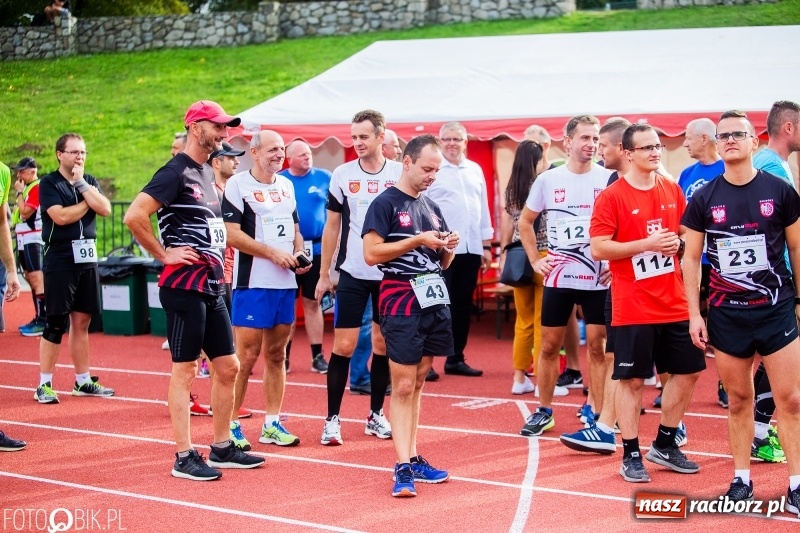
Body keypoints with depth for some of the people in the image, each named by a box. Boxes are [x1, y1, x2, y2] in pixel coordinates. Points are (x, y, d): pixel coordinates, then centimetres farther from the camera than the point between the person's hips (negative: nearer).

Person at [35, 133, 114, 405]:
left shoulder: (90, 181, 13)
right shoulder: (49, 183, -3)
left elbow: (105, 209, -3)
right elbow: (60, 216, -16)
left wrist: (81, 184, -9)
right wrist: (88, 203, -5)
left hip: (87, 258, 5)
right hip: (60, 259, -5)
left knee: (82, 322, 10)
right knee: (55, 324, -5)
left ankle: (83, 381, 16)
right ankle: (44, 385, 0)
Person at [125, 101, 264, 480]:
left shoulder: (208, 173, 16)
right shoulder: (176, 172, -12)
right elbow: (134, 215, -22)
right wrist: (164, 254, -16)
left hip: (212, 287, 9)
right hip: (185, 287, -9)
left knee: (228, 367, 11)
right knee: (185, 370, -3)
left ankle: (222, 448, 22)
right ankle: (184, 457, 2)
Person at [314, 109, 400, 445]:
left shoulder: (400, 174, -1)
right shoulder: (342, 175, 1)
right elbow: (332, 227, 6)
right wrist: (324, 274, 4)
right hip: (352, 274, -1)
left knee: (383, 344, 7)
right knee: (343, 345, -3)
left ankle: (376, 415, 19)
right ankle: (332, 419, 4)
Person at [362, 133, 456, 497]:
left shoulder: (431, 208, 17)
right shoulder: (386, 203, -5)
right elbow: (371, 253, -13)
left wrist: (448, 248, -1)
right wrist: (417, 241, -16)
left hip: (435, 300, 7)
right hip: (401, 302, -7)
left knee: (417, 384, 11)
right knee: (402, 386, -7)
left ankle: (413, 458, 16)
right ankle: (403, 467, -7)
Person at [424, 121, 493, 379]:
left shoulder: (475, 170, 14)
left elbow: (483, 209, 17)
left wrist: (486, 246, 14)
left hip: (471, 248, 5)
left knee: (463, 305, 10)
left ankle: (456, 359, 18)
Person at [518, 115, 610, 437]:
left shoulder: (608, 180, -3)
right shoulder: (548, 180, 2)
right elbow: (525, 222, 13)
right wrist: (535, 260, 5)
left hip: (598, 278, -2)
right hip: (558, 277, 2)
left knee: (598, 346, 2)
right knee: (549, 345, 8)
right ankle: (544, 411, 20)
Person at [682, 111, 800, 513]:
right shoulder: (704, 199, 1)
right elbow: (691, 257, 6)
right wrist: (694, 313, 2)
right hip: (726, 313, 1)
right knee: (738, 399, 8)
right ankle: (741, 478, 17)